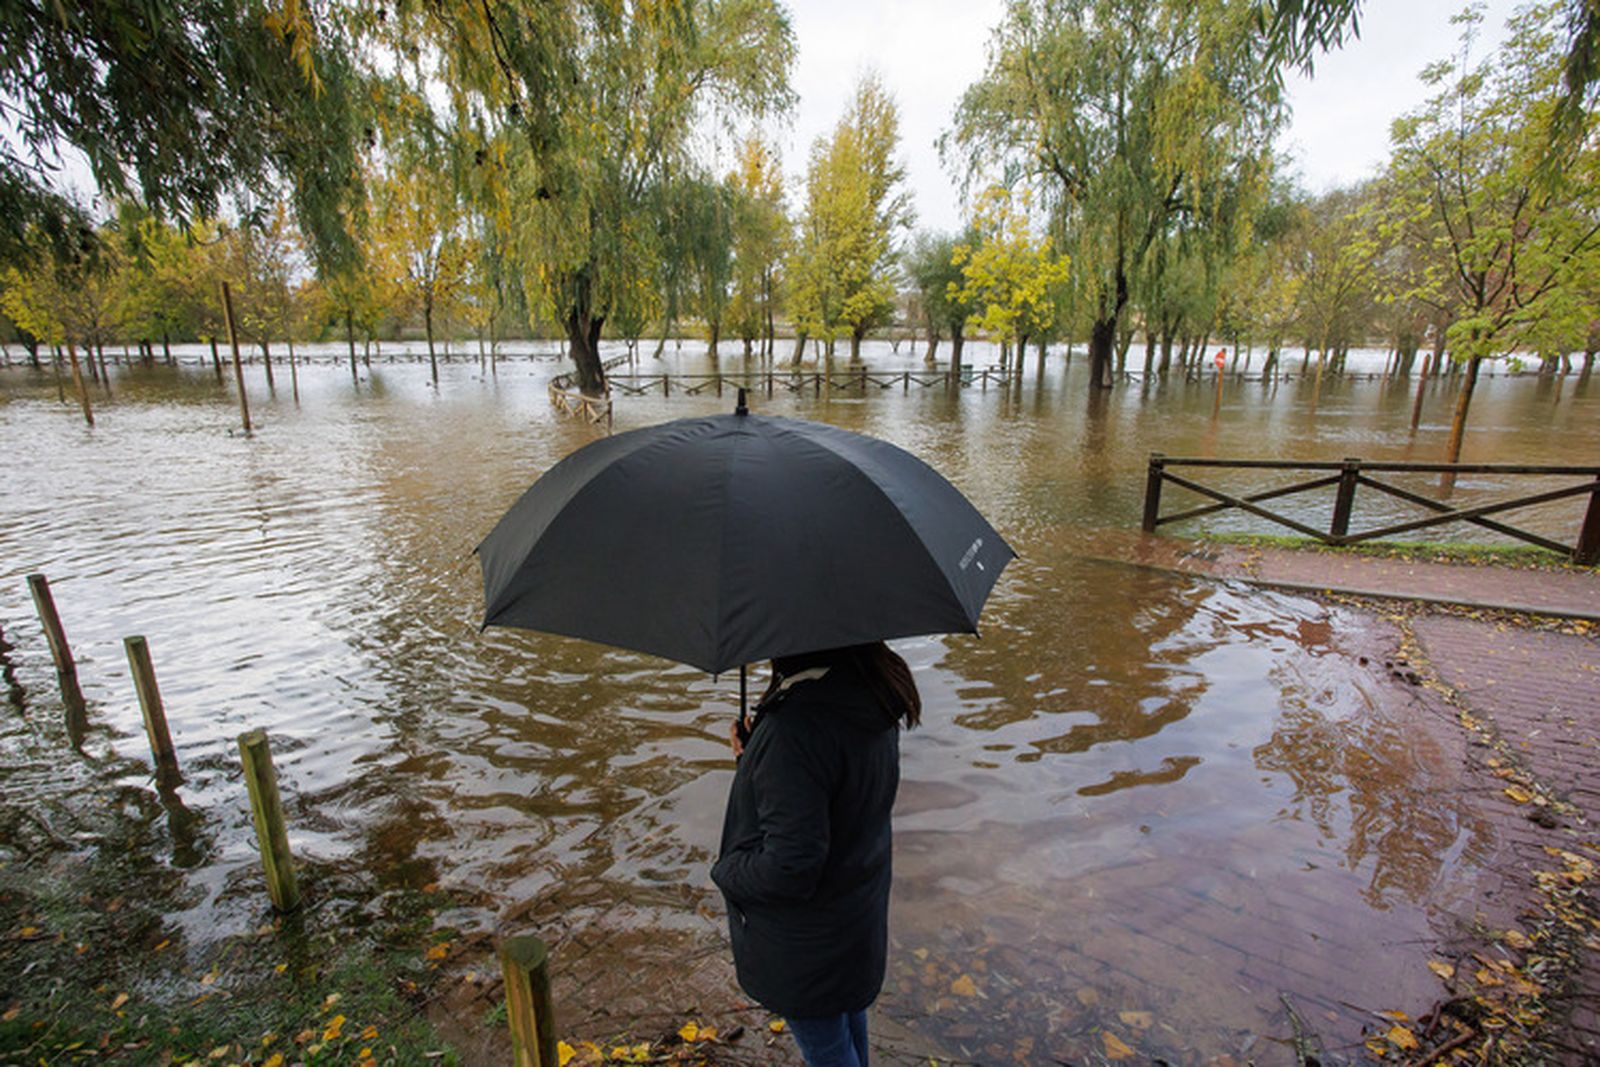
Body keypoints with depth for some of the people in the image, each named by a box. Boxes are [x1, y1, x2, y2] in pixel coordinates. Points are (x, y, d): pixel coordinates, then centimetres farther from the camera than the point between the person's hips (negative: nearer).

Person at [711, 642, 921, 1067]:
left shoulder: (795, 727, -38)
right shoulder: (871, 695, -10)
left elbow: (791, 865, -33)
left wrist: (726, 871, -14)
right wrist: (756, 756, -4)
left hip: (807, 944, -8)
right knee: (849, 1016, 32)